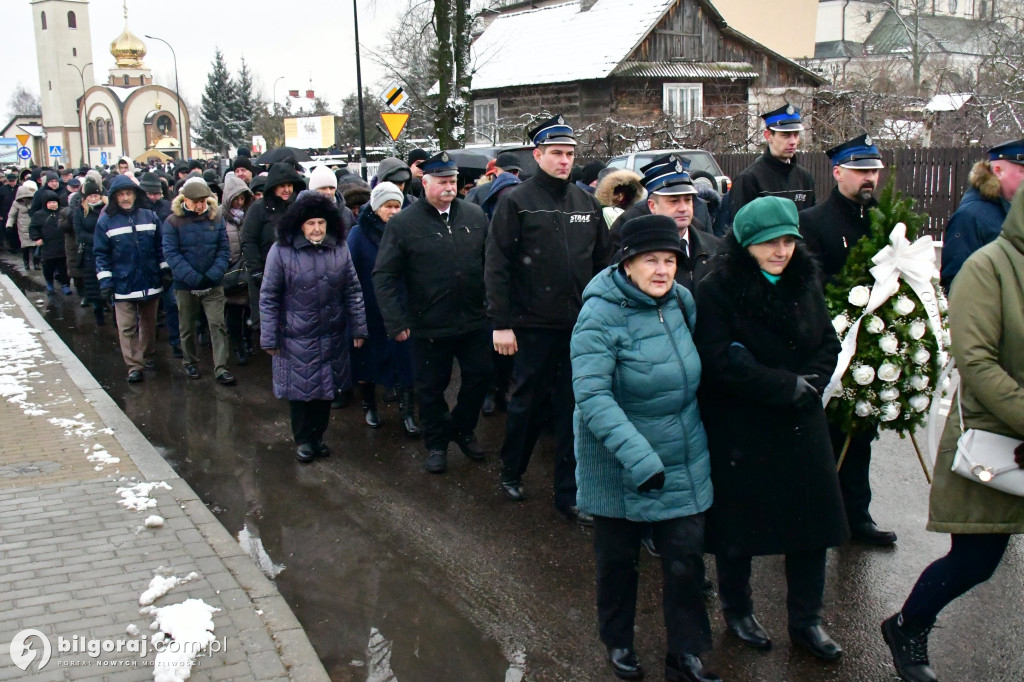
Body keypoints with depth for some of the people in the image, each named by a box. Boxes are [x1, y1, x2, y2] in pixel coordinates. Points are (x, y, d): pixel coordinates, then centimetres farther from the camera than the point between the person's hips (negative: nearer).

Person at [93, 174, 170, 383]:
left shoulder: (150, 217, 3)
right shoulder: (106, 222, -4)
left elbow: (160, 246, 10)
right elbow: (101, 254, -3)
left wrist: (165, 270, 6)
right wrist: (105, 280, -8)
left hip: (150, 281, 3)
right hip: (123, 285, -2)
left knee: (149, 323, 16)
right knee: (127, 328, -5)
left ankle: (148, 355, 33)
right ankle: (134, 366, -1)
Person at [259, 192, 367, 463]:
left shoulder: (340, 248, 1)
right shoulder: (281, 251, -10)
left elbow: (353, 291, 6)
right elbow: (268, 298, -6)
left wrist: (358, 327, 5)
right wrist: (269, 338, -6)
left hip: (332, 336, 3)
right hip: (296, 338, -3)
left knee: (326, 388, 12)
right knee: (300, 388, 6)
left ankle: (318, 435, 30)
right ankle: (303, 440, 23)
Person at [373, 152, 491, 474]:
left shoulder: (475, 216, 3)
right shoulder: (403, 223, -7)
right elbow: (383, 276, -8)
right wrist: (396, 323, -13)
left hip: (474, 321, 3)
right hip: (429, 325, -3)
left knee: (480, 375, 13)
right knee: (431, 387, 10)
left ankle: (463, 429, 37)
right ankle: (436, 443, 30)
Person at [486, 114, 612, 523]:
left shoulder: (586, 203, 9)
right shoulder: (517, 202, -4)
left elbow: (604, 260, 12)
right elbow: (497, 266, -8)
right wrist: (501, 323, -12)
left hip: (580, 325, 4)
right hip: (533, 325, -3)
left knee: (574, 410, 7)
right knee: (528, 402, 11)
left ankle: (569, 493, 18)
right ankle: (511, 471, 34)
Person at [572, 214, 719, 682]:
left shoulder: (682, 300, -2)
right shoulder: (601, 314, -21)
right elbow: (591, 395, -30)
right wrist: (639, 458, -36)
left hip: (684, 463, 5)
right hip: (619, 469, -4)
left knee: (686, 556, 7)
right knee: (618, 559, 15)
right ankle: (618, 642, 39)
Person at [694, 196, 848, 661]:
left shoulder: (805, 283, 5)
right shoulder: (717, 291, -14)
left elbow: (829, 344, 7)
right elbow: (720, 362, -21)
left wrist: (810, 382, -13)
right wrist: (790, 386, -17)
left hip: (801, 426, 5)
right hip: (739, 430, -5)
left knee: (811, 522, 10)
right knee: (739, 523, 9)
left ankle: (805, 621, 28)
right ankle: (737, 611, 32)